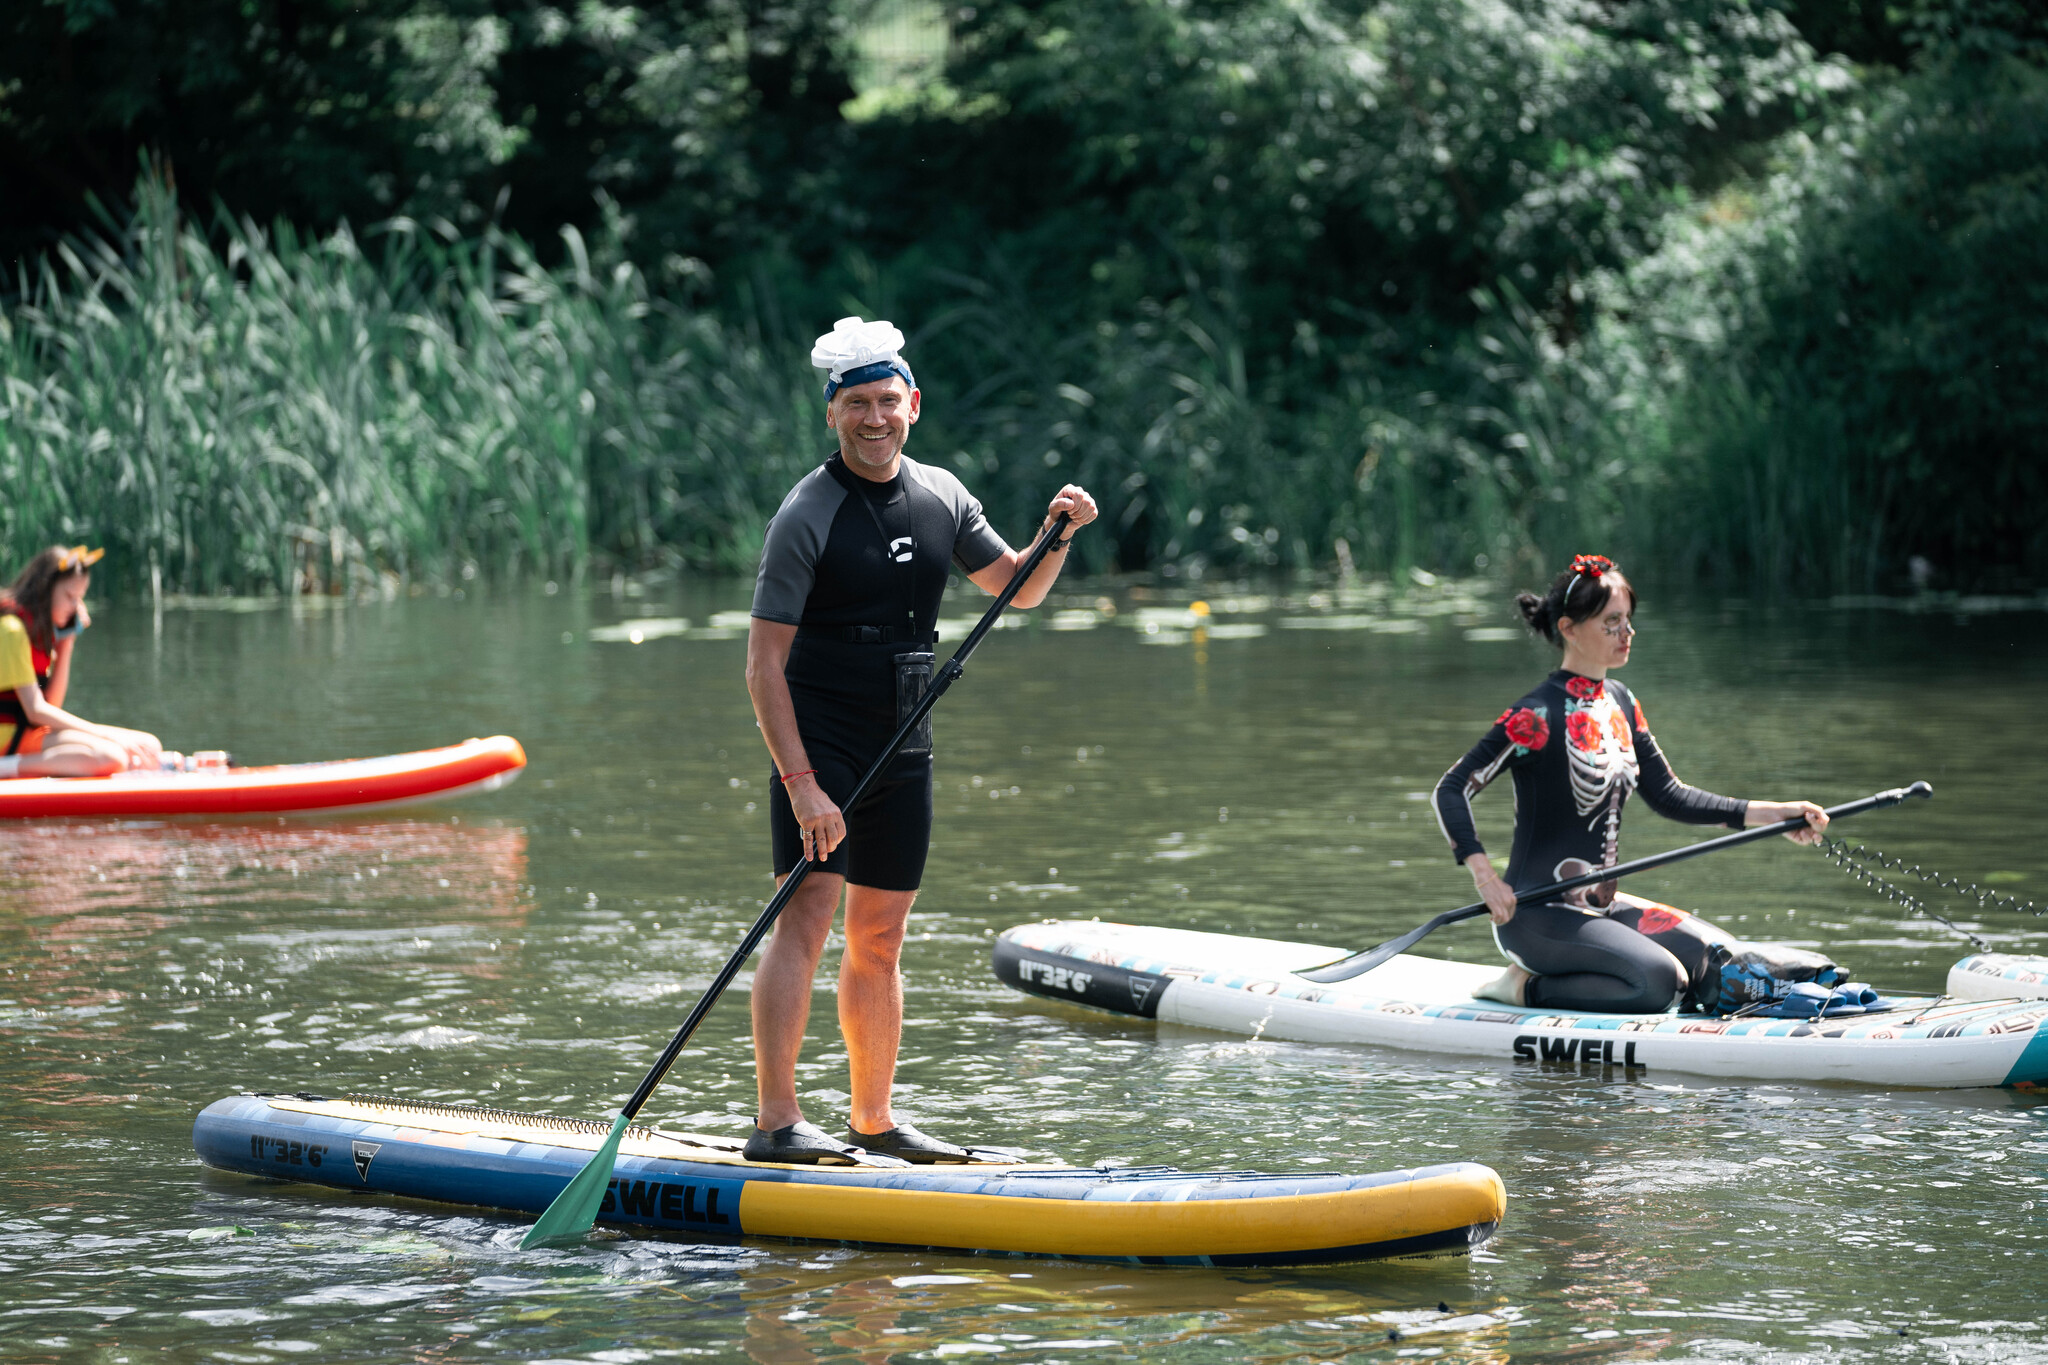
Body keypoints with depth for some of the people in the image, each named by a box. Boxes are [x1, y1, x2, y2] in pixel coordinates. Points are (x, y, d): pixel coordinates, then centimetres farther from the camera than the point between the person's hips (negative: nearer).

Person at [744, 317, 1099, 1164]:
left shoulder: (940, 498, 7)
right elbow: (764, 663, -15)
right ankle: (776, 1121, -17)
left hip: (901, 753, 6)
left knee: (879, 940, 11)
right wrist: (802, 784, -23)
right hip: (819, 746, -6)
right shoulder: (808, 515, -13)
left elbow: (1016, 589, 19)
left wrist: (1056, 537, -3)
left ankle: (873, 1119, 19)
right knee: (807, 916, -15)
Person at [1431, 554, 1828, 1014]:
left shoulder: (1621, 704, 10)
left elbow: (1667, 796, 14)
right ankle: (1527, 988, -8)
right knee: (1658, 979, -27)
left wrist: (1768, 814, 5)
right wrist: (1485, 876, -31)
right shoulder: (1540, 717, -15)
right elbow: (1452, 790, -18)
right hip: (1538, 914, -9)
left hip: (1601, 906, 9)